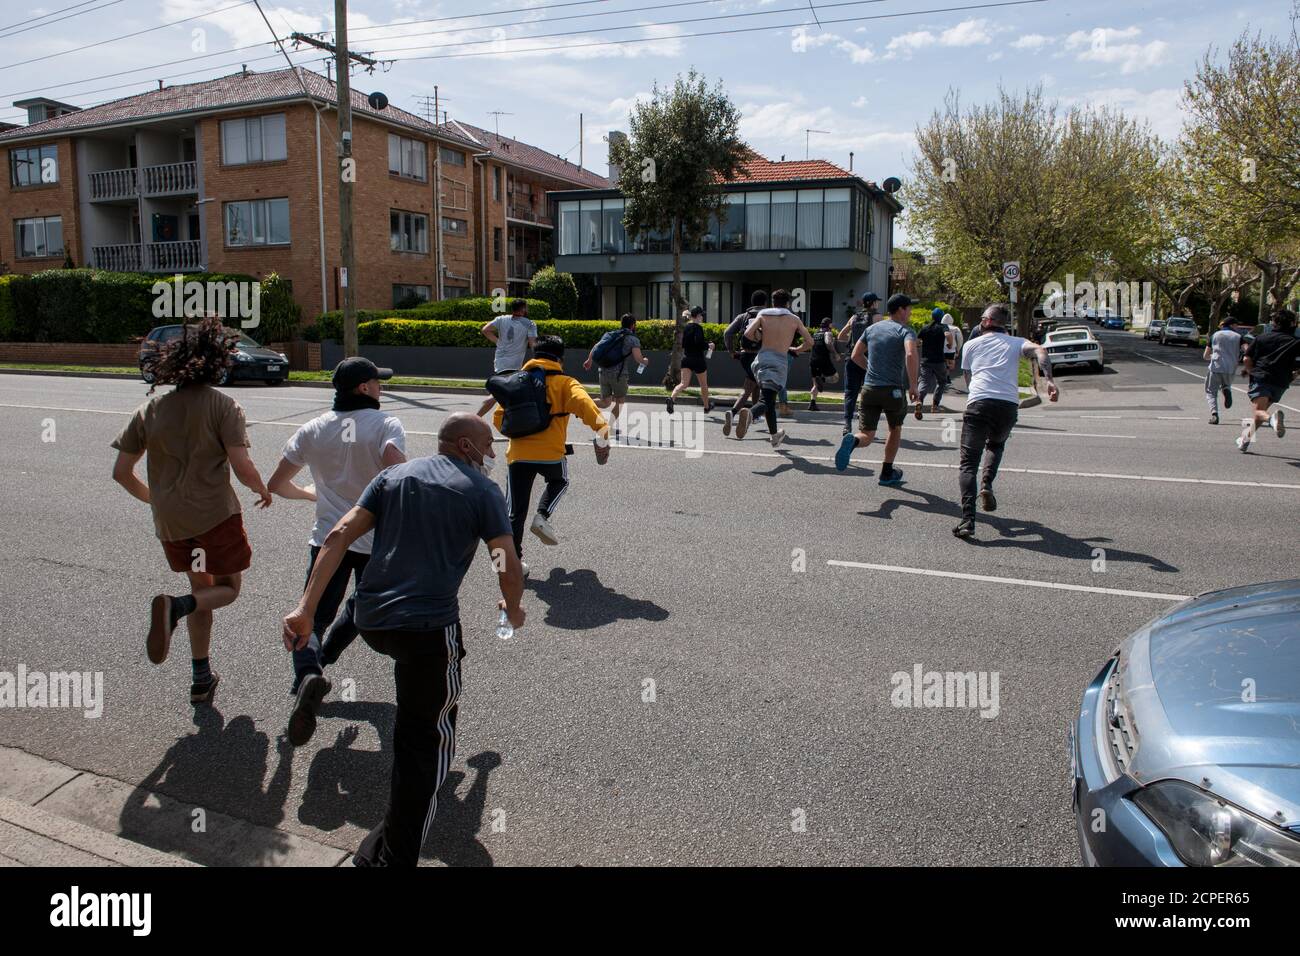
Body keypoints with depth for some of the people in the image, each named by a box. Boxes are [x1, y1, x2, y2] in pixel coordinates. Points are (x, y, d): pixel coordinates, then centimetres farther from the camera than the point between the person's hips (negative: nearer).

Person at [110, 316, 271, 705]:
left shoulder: (149, 410, 5)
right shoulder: (222, 406, -11)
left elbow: (121, 472, 7)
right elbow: (242, 468, -18)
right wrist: (263, 490, 3)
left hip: (169, 521, 5)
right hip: (215, 514, -5)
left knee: (201, 587, 22)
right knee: (227, 588, 13)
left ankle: (201, 678, 23)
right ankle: (175, 606, -19)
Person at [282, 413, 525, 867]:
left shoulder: (393, 475, 14)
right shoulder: (483, 490, 2)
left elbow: (338, 535, 2)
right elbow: (509, 569, -6)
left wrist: (305, 607, -2)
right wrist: (513, 610, 15)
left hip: (371, 620, 6)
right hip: (429, 625, -6)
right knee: (427, 740, 6)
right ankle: (394, 853, 4)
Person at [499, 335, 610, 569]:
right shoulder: (564, 383, 5)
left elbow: (499, 418, 14)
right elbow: (583, 403, -16)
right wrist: (602, 431, -22)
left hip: (517, 455, 2)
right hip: (550, 453, -2)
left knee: (515, 511, 11)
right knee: (559, 481, 31)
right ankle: (542, 517, 8)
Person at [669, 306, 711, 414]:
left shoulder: (685, 327, 8)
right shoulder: (698, 327, -14)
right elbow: (699, 342, -26)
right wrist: (708, 345, -9)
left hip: (686, 358, 6)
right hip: (698, 359, -5)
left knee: (684, 383, -3)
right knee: (703, 384, 13)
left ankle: (672, 398, -30)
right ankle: (707, 407, 28)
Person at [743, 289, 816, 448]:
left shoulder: (763, 314, 8)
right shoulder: (794, 319, 8)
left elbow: (748, 333, -3)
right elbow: (809, 342, 6)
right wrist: (796, 350, 23)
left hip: (762, 358, 2)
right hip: (780, 361, -2)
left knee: (768, 398, 14)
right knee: (769, 400, 3)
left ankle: (774, 435, 18)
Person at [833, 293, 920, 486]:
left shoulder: (872, 328, 13)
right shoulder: (905, 330, -5)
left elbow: (855, 356, 17)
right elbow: (911, 355, -24)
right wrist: (913, 386, -18)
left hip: (869, 389, 3)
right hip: (893, 390, -3)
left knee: (866, 435, 1)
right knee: (895, 430, 21)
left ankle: (852, 441, -35)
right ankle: (887, 474, 26)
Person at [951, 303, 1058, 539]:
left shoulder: (971, 345, 20)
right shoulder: (1016, 343, 19)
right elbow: (1040, 351, -1)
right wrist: (1049, 380, -12)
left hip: (979, 404, -2)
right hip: (1008, 405, 2)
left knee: (968, 463, -2)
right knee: (996, 444, 33)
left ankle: (967, 520, -19)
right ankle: (987, 485, 7)